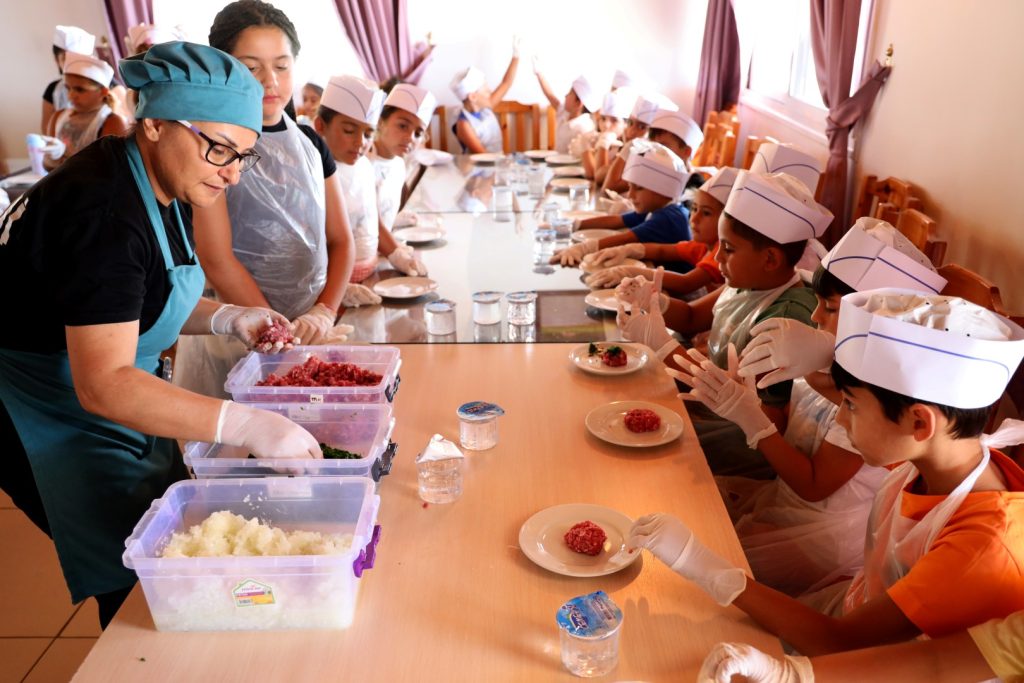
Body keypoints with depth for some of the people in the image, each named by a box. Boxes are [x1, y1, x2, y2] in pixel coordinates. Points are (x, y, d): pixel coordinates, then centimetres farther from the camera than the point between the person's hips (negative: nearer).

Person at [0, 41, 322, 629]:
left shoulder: (165, 185, 0)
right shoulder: (106, 212, -30)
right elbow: (103, 385, -35)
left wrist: (228, 318, -5)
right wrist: (246, 425, -42)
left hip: (125, 402, 9)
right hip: (61, 420, -9)